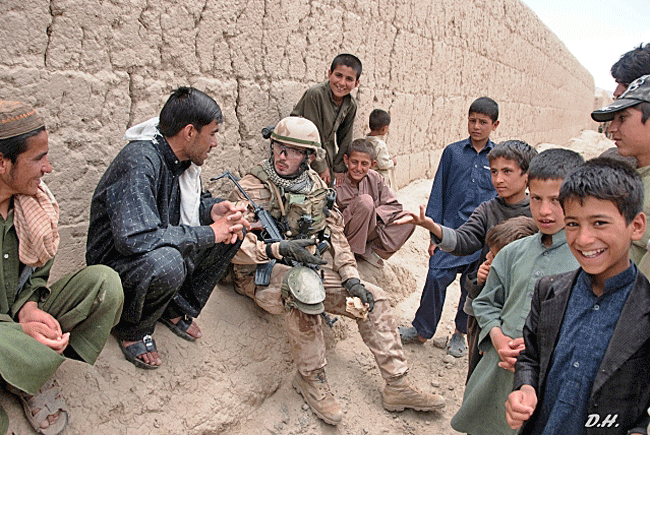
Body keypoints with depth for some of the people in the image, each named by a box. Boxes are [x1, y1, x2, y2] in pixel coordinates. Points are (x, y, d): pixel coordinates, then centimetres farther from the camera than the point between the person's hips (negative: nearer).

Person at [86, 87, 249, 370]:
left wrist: (212, 209, -9)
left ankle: (177, 308, 7)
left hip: (163, 250, 8)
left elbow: (187, 205, 16)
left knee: (233, 230, -1)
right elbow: (134, 237, -39)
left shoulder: (180, 160, -2)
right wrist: (209, 234, -30)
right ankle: (131, 330, -7)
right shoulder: (139, 163, -28)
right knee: (166, 263, -40)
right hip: (116, 261, -8)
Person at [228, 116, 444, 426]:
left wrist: (351, 280, -2)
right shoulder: (251, 188, -9)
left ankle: (397, 387, 6)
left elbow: (335, 237, 12)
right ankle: (311, 378, -21)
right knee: (304, 283, -39)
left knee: (373, 299, -4)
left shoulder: (317, 187, 9)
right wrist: (279, 249, -32)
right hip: (262, 276, -6)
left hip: (310, 274, 6)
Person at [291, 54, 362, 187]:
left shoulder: (351, 105, -1)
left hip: (326, 155, 6)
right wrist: (321, 167, -15)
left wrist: (339, 168, 9)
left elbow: (345, 139, 9)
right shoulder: (315, 94, -21)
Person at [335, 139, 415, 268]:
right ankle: (350, 251, -19)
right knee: (365, 200, -31)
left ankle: (371, 250, -11)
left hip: (369, 231, 5)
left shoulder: (375, 179, -2)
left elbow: (394, 205, -1)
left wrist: (373, 214, -19)